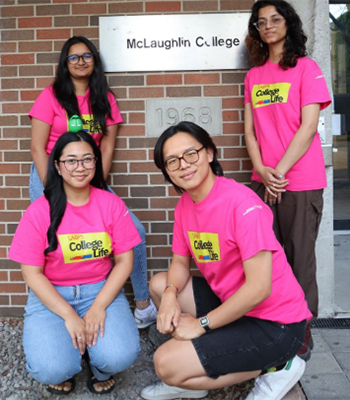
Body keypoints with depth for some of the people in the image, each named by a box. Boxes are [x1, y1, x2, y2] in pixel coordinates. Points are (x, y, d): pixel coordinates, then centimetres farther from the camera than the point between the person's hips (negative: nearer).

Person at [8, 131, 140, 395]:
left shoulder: (112, 204, -4)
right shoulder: (40, 211, -9)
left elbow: (124, 261, -3)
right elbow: (32, 273, -7)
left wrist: (98, 307, -15)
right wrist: (69, 316, -17)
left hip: (101, 290, 1)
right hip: (51, 295, -1)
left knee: (120, 357, -24)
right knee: (51, 370, -24)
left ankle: (99, 368, 14)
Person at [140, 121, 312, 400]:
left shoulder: (241, 202, -25)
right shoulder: (185, 204, 2)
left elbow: (259, 288, -26)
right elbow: (180, 261, 10)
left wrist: (201, 324, -17)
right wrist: (171, 294, -13)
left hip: (274, 324, -8)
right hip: (230, 302, 8)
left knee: (167, 364, -15)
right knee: (159, 283, 7)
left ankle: (275, 367, -1)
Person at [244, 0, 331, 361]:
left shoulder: (306, 68, 1)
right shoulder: (254, 76, 15)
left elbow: (308, 127, -8)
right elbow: (249, 129, 10)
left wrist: (279, 171, -12)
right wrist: (262, 171, -5)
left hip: (300, 181, -4)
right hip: (264, 181, 5)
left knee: (299, 259, 0)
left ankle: (302, 336, 13)